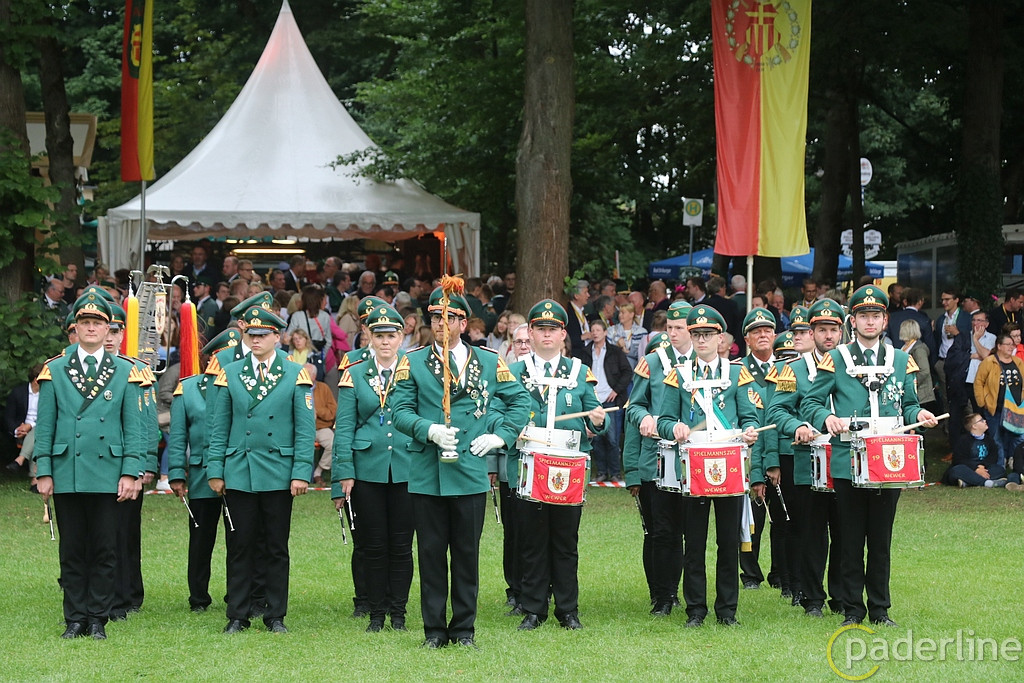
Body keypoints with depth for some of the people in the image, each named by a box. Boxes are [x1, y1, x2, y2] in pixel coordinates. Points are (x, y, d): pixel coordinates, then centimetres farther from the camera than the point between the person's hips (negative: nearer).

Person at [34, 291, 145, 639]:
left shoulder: (124, 372, 6)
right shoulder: (55, 370, 7)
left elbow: (133, 427, 4)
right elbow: (44, 425, 6)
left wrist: (131, 473, -4)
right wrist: (43, 472, 0)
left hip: (107, 475, 0)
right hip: (67, 474, 0)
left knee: (105, 551, 2)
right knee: (71, 551, 5)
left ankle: (98, 619, 9)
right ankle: (75, 619, 11)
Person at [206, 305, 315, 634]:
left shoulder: (296, 375, 3)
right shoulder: (230, 374, 7)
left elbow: (305, 429, 0)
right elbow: (219, 427, 8)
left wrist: (301, 472, -7)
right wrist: (215, 470, 2)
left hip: (279, 474, -1)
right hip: (238, 474, 1)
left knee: (277, 547, 4)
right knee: (240, 546, 3)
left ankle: (276, 616, 11)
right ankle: (237, 616, 10)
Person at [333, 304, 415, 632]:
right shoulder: (354, 375, 5)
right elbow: (344, 428, 4)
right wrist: (344, 473, -4)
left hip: (406, 469, 0)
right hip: (367, 470, 1)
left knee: (401, 544, 3)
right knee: (374, 545, 4)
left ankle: (398, 612, 12)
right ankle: (377, 613, 13)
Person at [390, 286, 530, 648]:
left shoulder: (489, 362, 7)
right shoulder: (412, 363, 4)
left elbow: (520, 401, 14)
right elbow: (400, 412, -1)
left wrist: (500, 436, 3)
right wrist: (429, 430, -18)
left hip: (471, 474, 0)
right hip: (426, 476, 0)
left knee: (467, 553, 5)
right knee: (431, 553, 3)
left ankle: (464, 628, 14)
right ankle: (434, 629, 11)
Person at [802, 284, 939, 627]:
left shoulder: (901, 361, 12)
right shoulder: (835, 359, 3)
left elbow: (908, 405, 16)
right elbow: (810, 403, 1)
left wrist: (919, 414, -6)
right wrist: (827, 417, -19)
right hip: (848, 464, -2)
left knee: (881, 539, 6)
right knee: (852, 539, 3)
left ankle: (880, 609, 14)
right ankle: (853, 609, 10)